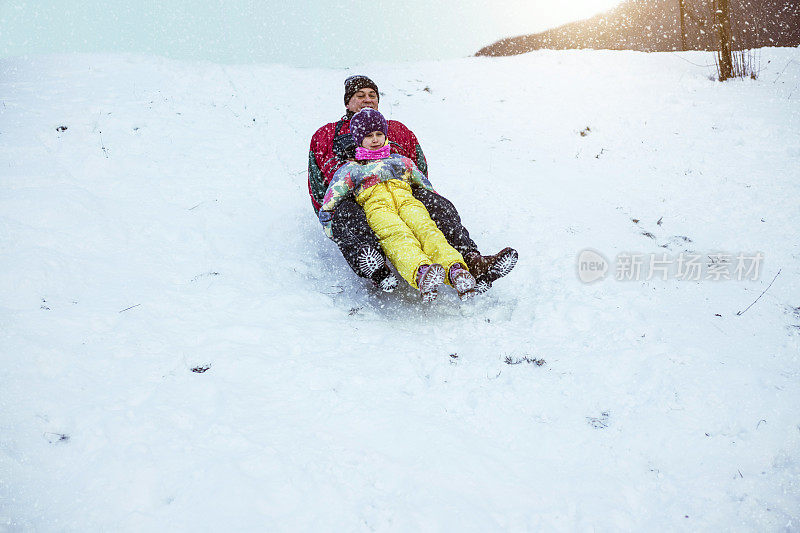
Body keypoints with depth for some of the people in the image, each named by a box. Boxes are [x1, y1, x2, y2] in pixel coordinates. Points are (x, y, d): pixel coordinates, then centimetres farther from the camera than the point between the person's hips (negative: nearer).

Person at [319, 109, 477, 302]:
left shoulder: (401, 161, 36)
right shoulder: (350, 170, 27)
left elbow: (428, 189, 38)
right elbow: (326, 210, 22)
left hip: (406, 200, 3)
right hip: (375, 205, -2)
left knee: (427, 230, -34)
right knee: (398, 237, -38)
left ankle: (455, 271, -60)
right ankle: (421, 272, -67)